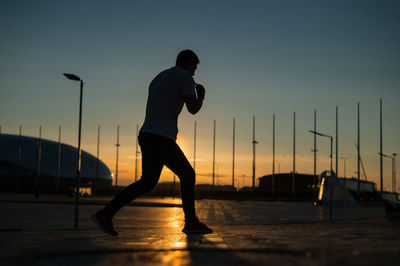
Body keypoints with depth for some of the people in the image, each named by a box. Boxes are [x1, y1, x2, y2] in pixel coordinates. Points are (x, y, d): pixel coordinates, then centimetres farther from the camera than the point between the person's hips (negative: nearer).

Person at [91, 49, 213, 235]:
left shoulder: (158, 79, 25)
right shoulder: (185, 77, -1)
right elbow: (193, 108, -8)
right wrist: (201, 97, 13)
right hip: (158, 137, -10)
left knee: (188, 174, 9)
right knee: (148, 182, -12)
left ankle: (191, 222, 8)